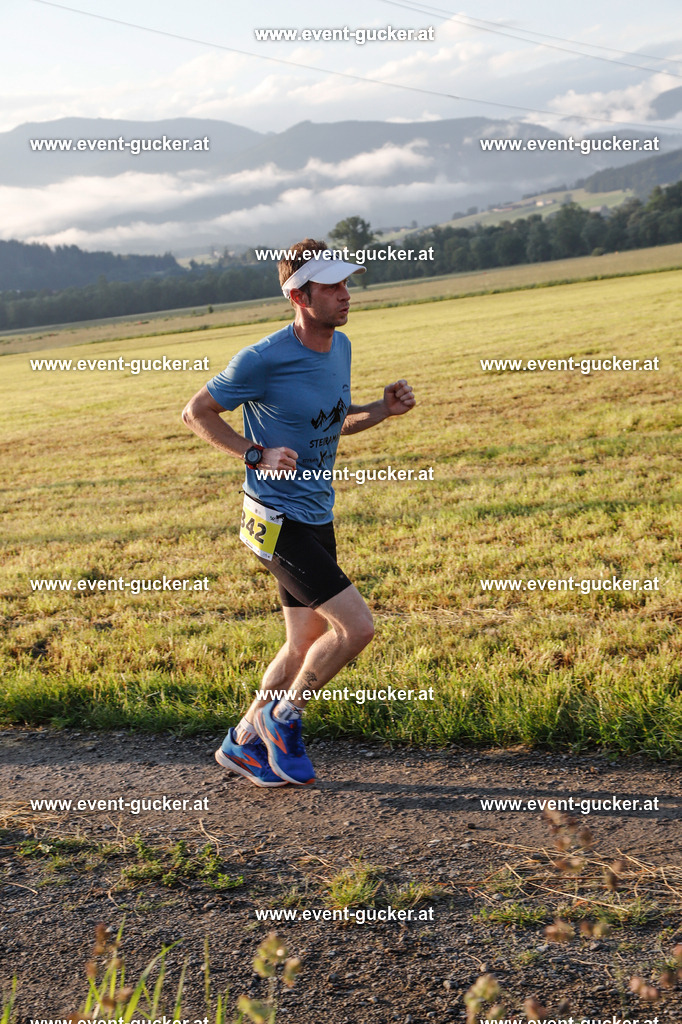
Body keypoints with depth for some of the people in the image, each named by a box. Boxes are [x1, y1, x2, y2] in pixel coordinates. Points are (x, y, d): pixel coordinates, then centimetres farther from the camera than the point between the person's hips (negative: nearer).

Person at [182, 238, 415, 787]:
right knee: (357, 626, -13)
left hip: (317, 518, 8)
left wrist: (383, 409, 2)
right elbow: (197, 412, -7)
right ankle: (284, 715, 9)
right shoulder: (264, 360, -17)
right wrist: (256, 454, -17)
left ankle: (243, 742, 30)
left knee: (306, 646, 13)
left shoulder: (340, 347, 6)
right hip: (278, 519, -8)